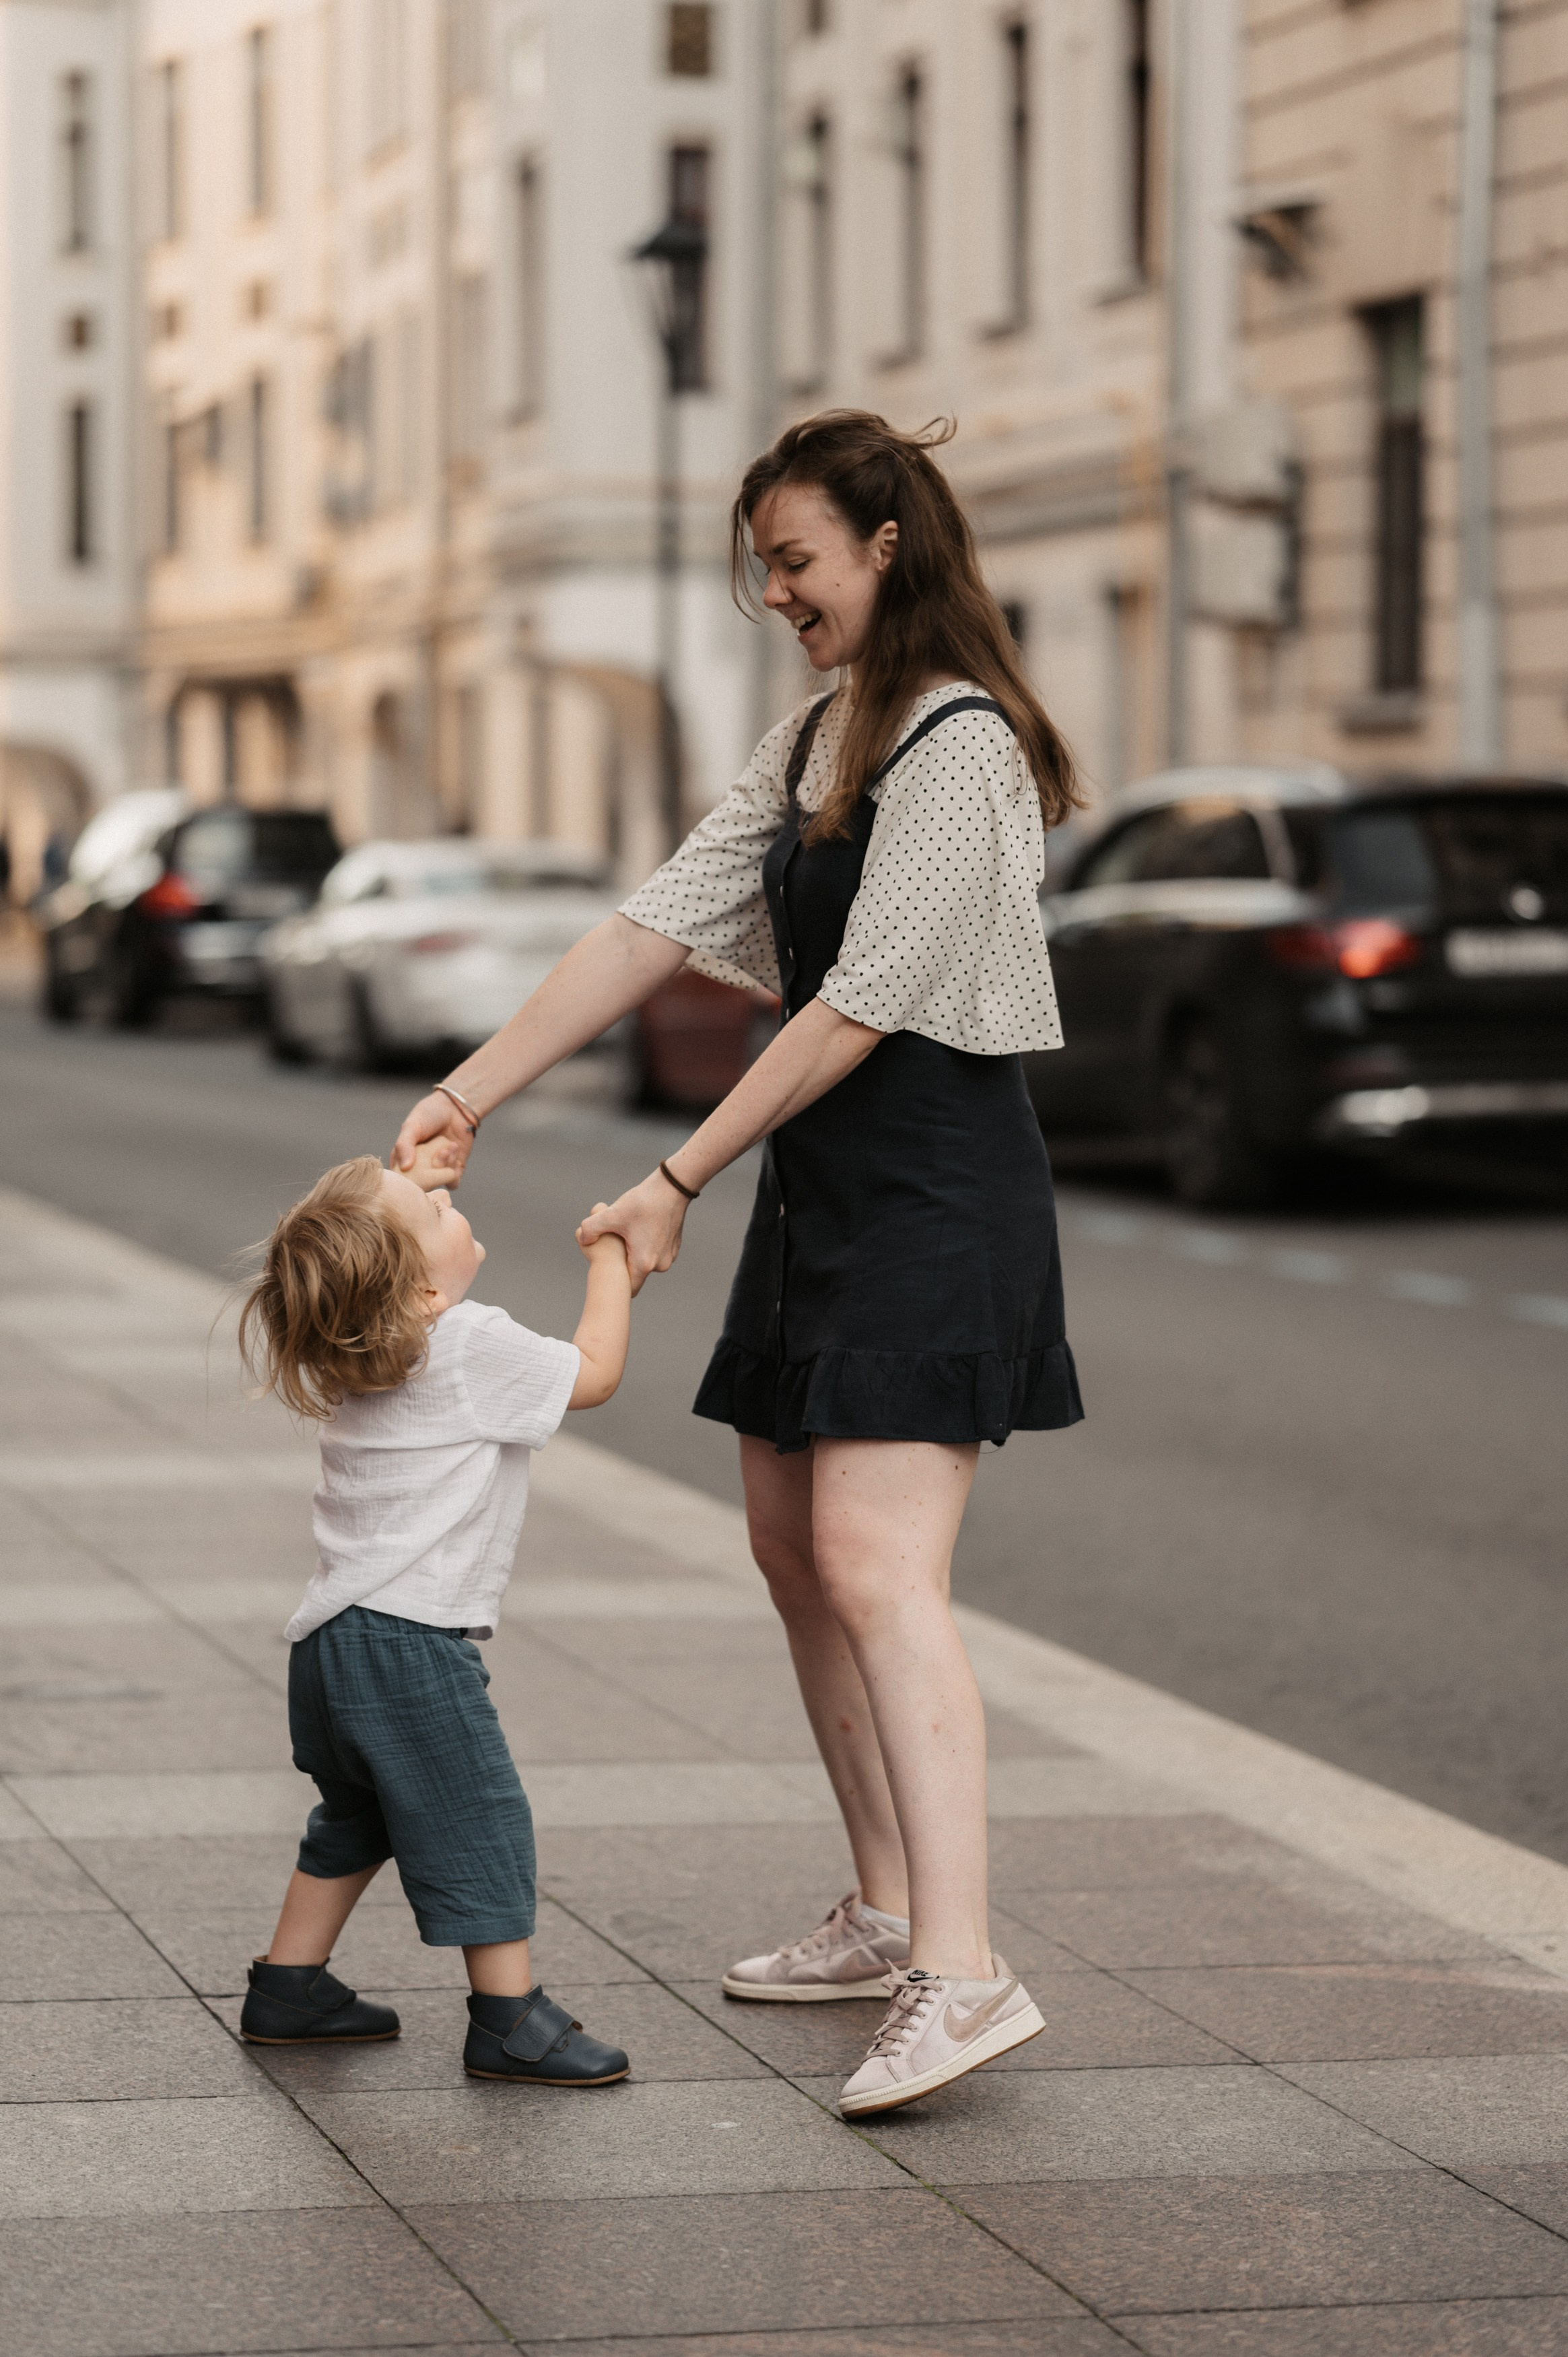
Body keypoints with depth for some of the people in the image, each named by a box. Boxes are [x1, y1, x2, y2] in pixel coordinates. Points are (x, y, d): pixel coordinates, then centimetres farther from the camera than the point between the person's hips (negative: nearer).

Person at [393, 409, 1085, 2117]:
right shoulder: (812, 744, 15)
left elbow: (860, 1004, -18)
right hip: (824, 1189, 10)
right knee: (793, 1546, 13)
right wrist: (472, 1092, 4)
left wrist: (680, 1179, -14)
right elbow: (659, 925, 11)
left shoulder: (959, 746, -15)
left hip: (936, 1189, -10)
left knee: (873, 1561, -19)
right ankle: (886, 1915, 22)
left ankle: (962, 1973, -24)